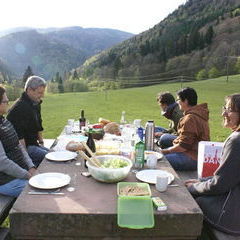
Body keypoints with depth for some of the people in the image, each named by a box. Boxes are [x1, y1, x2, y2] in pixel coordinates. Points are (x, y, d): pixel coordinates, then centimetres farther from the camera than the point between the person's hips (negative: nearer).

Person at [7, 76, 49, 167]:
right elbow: (19, 136, -24)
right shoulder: (19, 108, -21)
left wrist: (41, 141, 17)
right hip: (24, 146, -9)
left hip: (33, 144, 10)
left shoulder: (36, 104, 10)